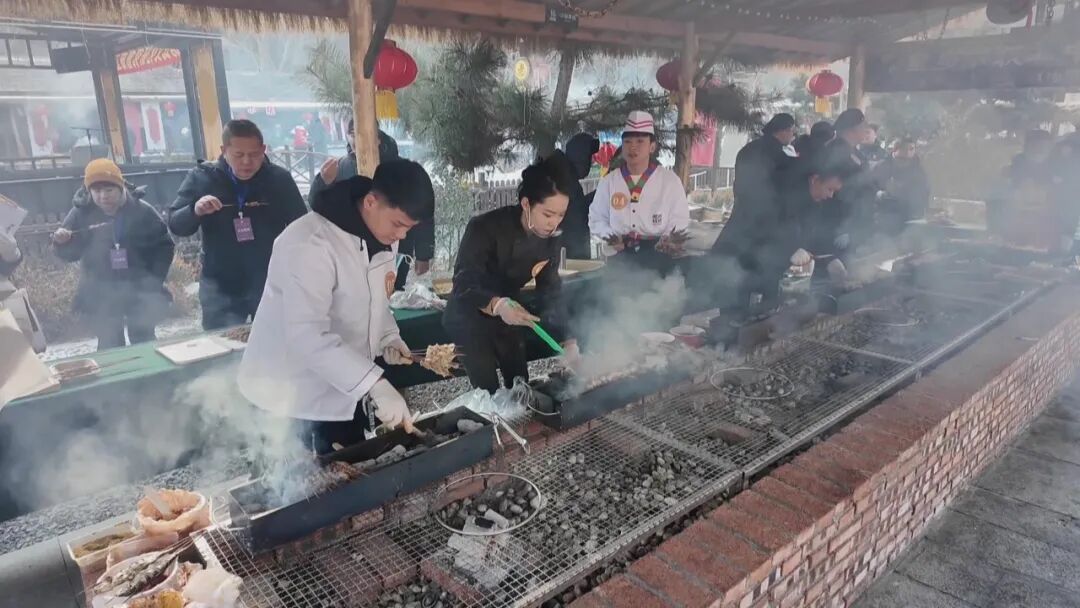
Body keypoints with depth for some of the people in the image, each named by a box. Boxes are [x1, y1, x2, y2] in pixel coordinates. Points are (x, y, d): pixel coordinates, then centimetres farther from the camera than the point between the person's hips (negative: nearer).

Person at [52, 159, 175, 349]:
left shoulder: (142, 211, -8)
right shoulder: (81, 213, -5)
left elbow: (164, 246, -1)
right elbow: (70, 254, 3)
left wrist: (154, 282, -7)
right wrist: (62, 242, -20)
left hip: (140, 292, 0)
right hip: (101, 295, 1)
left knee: (144, 344, 11)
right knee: (110, 347, 8)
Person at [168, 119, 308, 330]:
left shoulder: (280, 178, -4)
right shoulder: (201, 178, -3)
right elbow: (174, 224, -2)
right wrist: (195, 210, -24)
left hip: (272, 283, 0)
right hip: (221, 288, 0)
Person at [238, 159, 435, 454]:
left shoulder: (381, 236, 0)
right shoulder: (310, 244, -27)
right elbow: (307, 336, -36)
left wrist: (388, 336, -3)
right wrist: (376, 383, -41)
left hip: (347, 392, 8)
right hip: (297, 401, -8)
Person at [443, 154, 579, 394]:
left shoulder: (550, 237, -11)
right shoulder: (485, 228, -28)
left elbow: (550, 290, -8)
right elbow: (463, 286, -32)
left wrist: (567, 341, -18)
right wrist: (497, 304, -52)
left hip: (509, 317, 6)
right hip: (470, 318, -5)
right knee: (488, 392, -6)